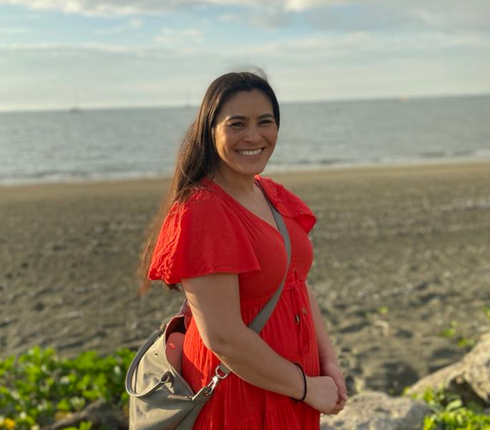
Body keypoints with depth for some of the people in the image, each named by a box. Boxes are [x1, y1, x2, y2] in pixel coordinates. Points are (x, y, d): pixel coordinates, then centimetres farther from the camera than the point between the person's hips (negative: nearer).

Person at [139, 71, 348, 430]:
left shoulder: (273, 195, 3)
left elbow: (300, 286, 8)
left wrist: (329, 363, -2)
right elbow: (223, 337, -24)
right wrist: (308, 387, -14)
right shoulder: (200, 214, -22)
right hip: (238, 394, -7)